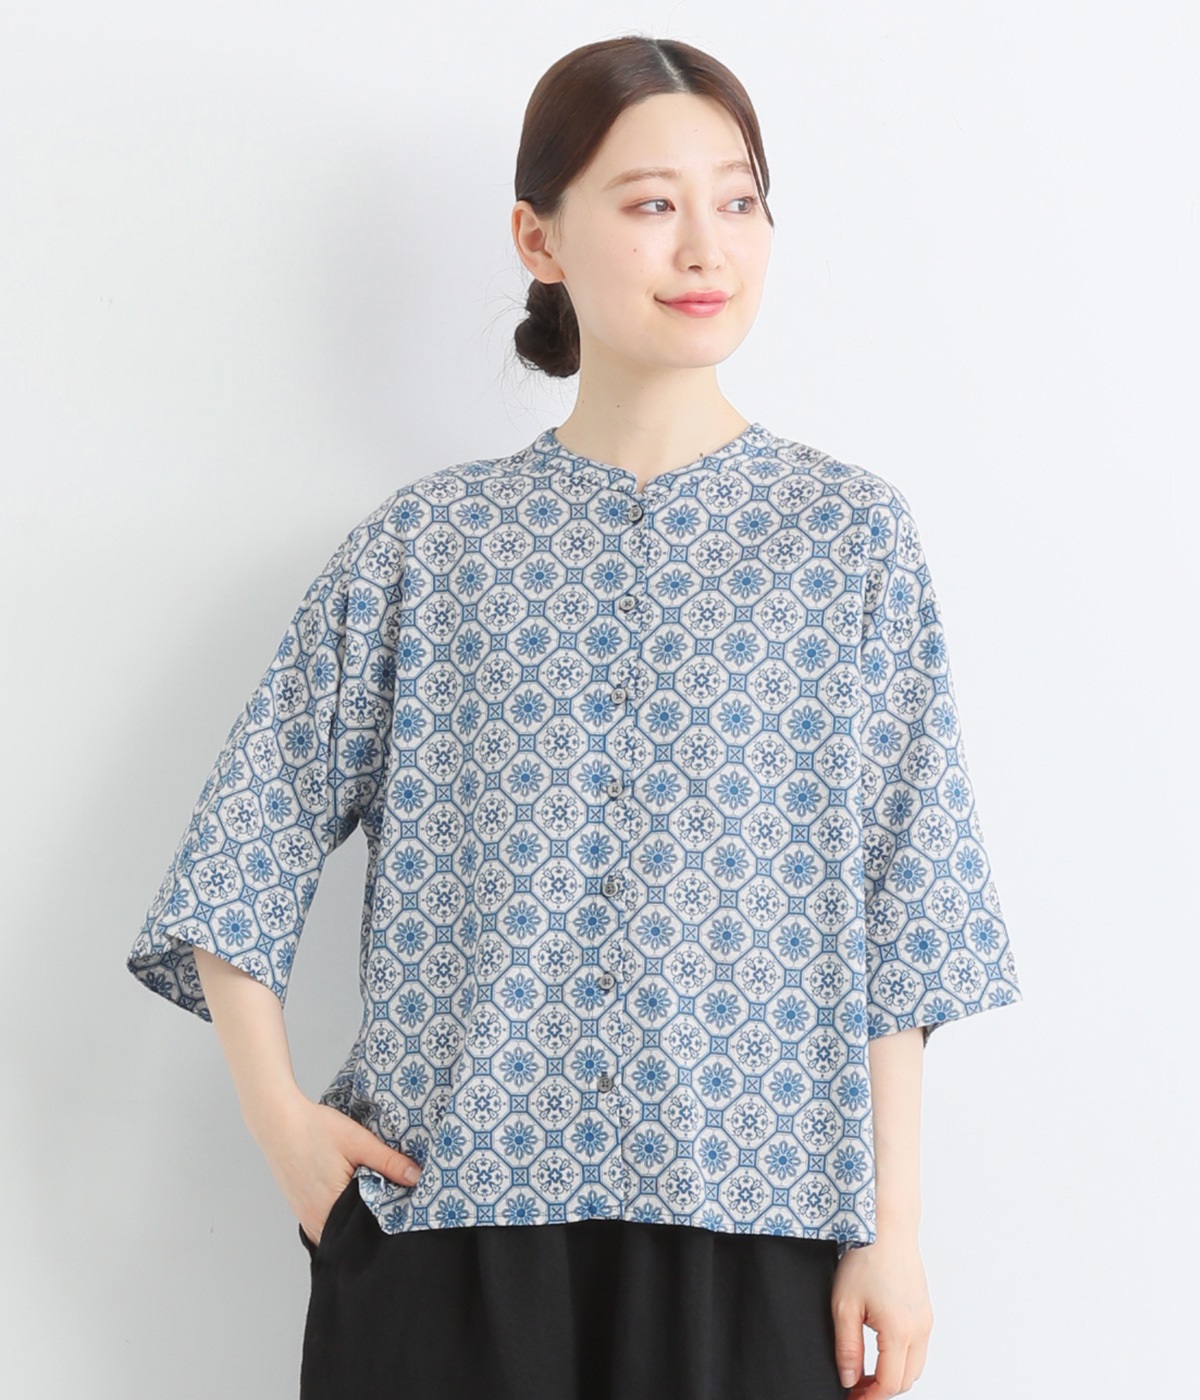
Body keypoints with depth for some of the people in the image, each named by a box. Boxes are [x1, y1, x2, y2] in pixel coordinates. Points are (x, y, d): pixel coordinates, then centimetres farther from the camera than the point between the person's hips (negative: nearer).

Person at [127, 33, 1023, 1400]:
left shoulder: (851, 533, 1)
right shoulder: (427, 542, 2)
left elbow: (894, 926, -1)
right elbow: (246, 856, 6)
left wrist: (890, 1226, -2)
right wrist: (277, 1115, -3)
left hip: (746, 1216, 0)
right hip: (447, 1204, 1)